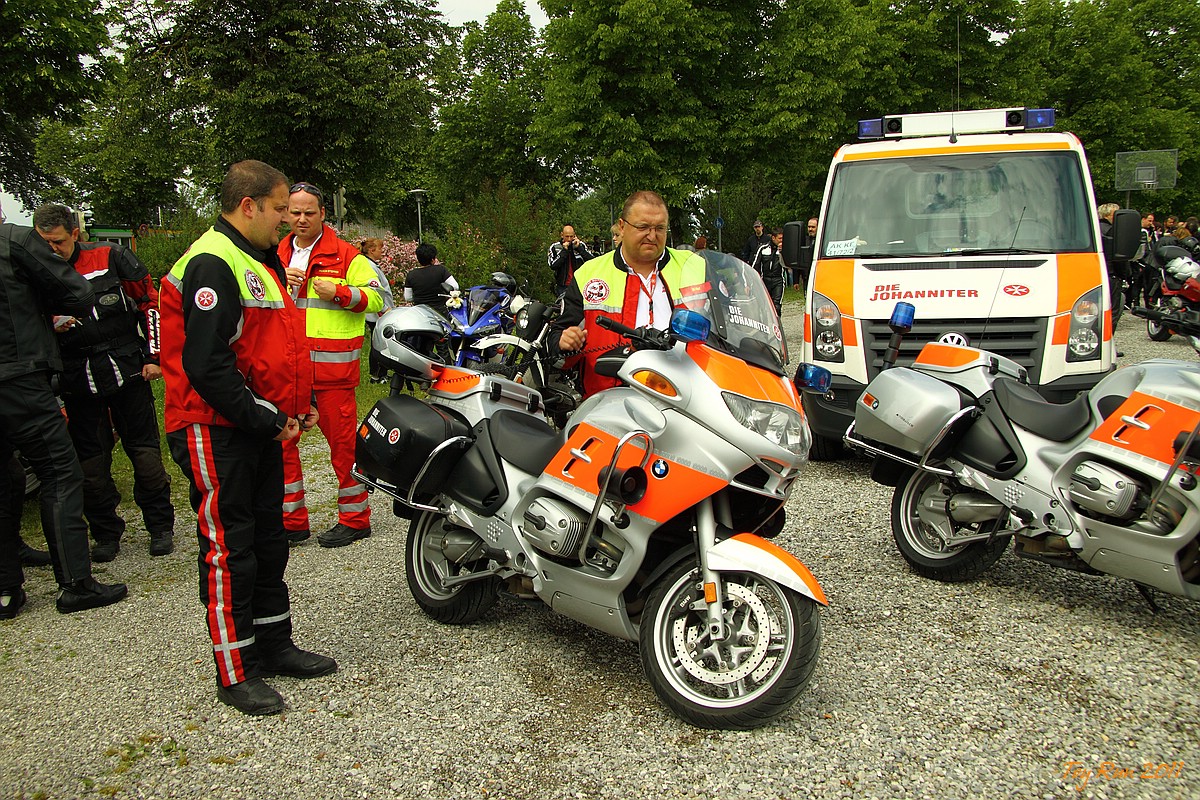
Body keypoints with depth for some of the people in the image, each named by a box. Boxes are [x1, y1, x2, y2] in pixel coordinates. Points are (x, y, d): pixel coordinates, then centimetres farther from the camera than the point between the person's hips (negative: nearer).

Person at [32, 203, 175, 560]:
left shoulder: (111, 257, -3)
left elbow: (150, 302, 2)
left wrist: (153, 356, -2)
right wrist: (50, 328, -13)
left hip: (127, 370, -2)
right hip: (78, 381, 2)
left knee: (145, 451, 3)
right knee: (90, 461, 7)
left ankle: (160, 526, 17)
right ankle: (106, 533, 21)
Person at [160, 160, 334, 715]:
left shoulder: (260, 260, 16)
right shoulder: (212, 263, -17)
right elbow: (205, 364, -24)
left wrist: (297, 404, 11)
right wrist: (266, 420, -18)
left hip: (260, 426, 10)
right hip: (217, 431, -10)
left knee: (269, 542, 17)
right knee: (229, 552, -1)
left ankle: (275, 647, 31)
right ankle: (236, 674, 10)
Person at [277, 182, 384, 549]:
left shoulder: (345, 255, 2)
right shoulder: (277, 256, 16)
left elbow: (376, 298, -1)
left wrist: (339, 292, -16)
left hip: (333, 364, -5)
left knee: (343, 441, 0)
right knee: (281, 440, 4)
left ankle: (355, 518, 13)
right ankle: (292, 519, 17)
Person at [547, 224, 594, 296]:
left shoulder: (581, 245, 4)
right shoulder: (554, 247, 1)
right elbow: (553, 266, -13)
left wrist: (579, 248, -13)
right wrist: (564, 250, -15)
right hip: (563, 287, -1)